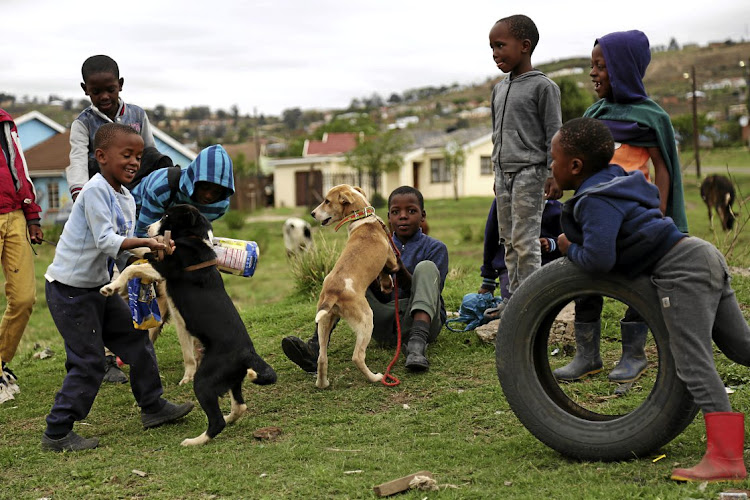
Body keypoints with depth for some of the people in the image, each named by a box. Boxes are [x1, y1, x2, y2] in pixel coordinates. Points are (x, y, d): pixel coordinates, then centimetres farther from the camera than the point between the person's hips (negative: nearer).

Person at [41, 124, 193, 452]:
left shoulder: (127, 199, 9)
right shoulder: (95, 191, -19)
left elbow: (122, 253, 8)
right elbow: (106, 241, -28)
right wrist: (145, 243, -35)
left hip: (98, 287, 9)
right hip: (69, 289, -9)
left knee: (136, 338, 13)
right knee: (89, 362, -7)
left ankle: (153, 406, 27)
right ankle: (57, 434, 3)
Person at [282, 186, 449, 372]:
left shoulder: (436, 248, 1)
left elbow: (430, 293, -10)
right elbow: (382, 298, 3)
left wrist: (400, 269, -25)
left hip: (424, 320, -3)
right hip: (384, 325, 3)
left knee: (426, 267, -25)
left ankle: (417, 343, -48)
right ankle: (316, 347, -32)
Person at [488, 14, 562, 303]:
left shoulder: (543, 86, -6)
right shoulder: (499, 89, 15)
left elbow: (554, 133, -8)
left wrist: (554, 175, -14)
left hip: (530, 172, -7)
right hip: (504, 173, 7)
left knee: (524, 240, -9)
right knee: (508, 241, 8)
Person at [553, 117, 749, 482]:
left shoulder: (596, 201, -14)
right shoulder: (617, 180, 16)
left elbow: (599, 259, -23)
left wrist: (570, 249, 0)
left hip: (681, 271, -10)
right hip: (702, 256, 10)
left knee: (694, 362, -14)